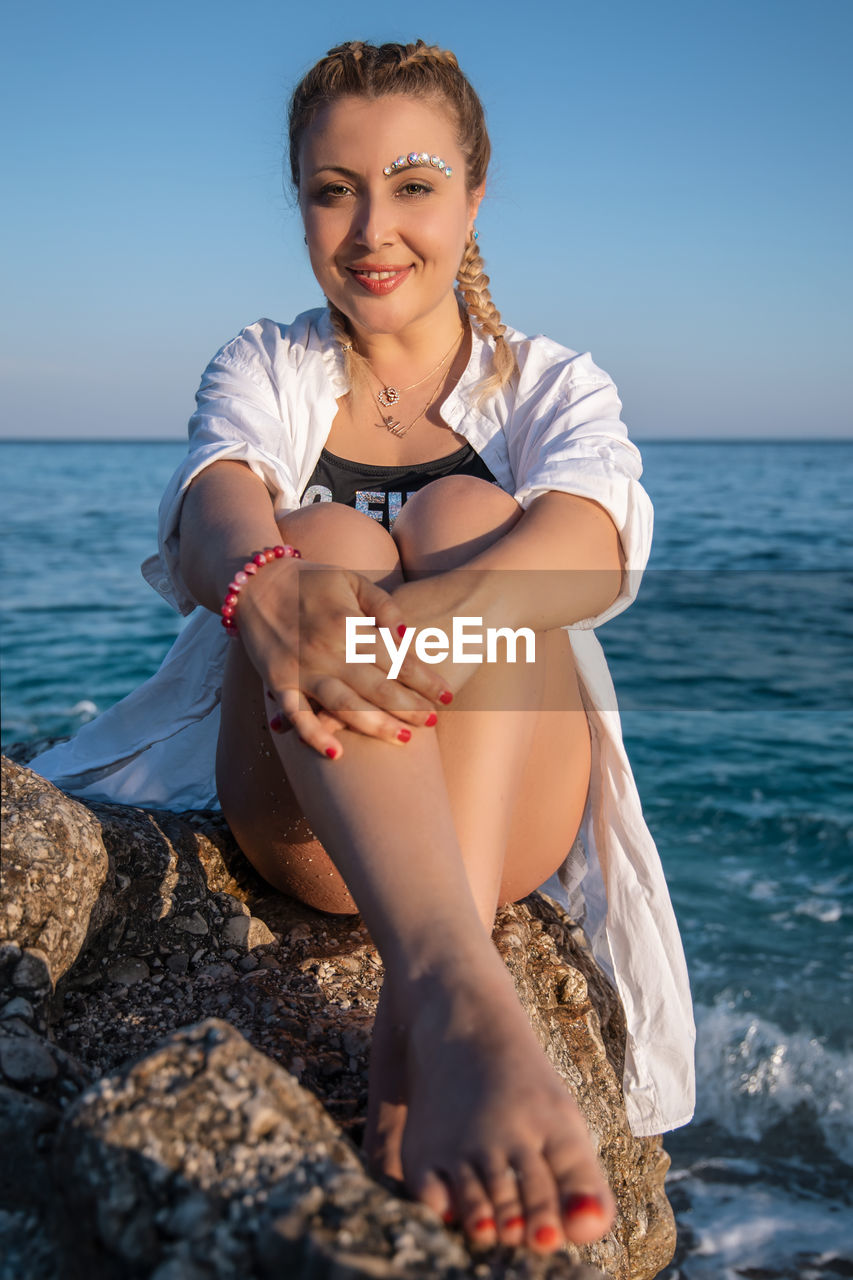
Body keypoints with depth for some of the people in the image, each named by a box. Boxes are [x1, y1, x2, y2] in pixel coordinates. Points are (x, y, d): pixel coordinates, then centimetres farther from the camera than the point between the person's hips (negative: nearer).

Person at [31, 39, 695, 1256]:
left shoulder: (550, 383, 10)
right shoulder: (264, 368, 12)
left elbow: (596, 540, -15)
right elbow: (218, 496, -14)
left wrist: (433, 614, -37)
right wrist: (266, 588, -39)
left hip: (506, 808, 0)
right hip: (302, 806, 0)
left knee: (462, 510, -25)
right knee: (334, 534, -27)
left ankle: (416, 1016, -44)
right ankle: (461, 999, -53)